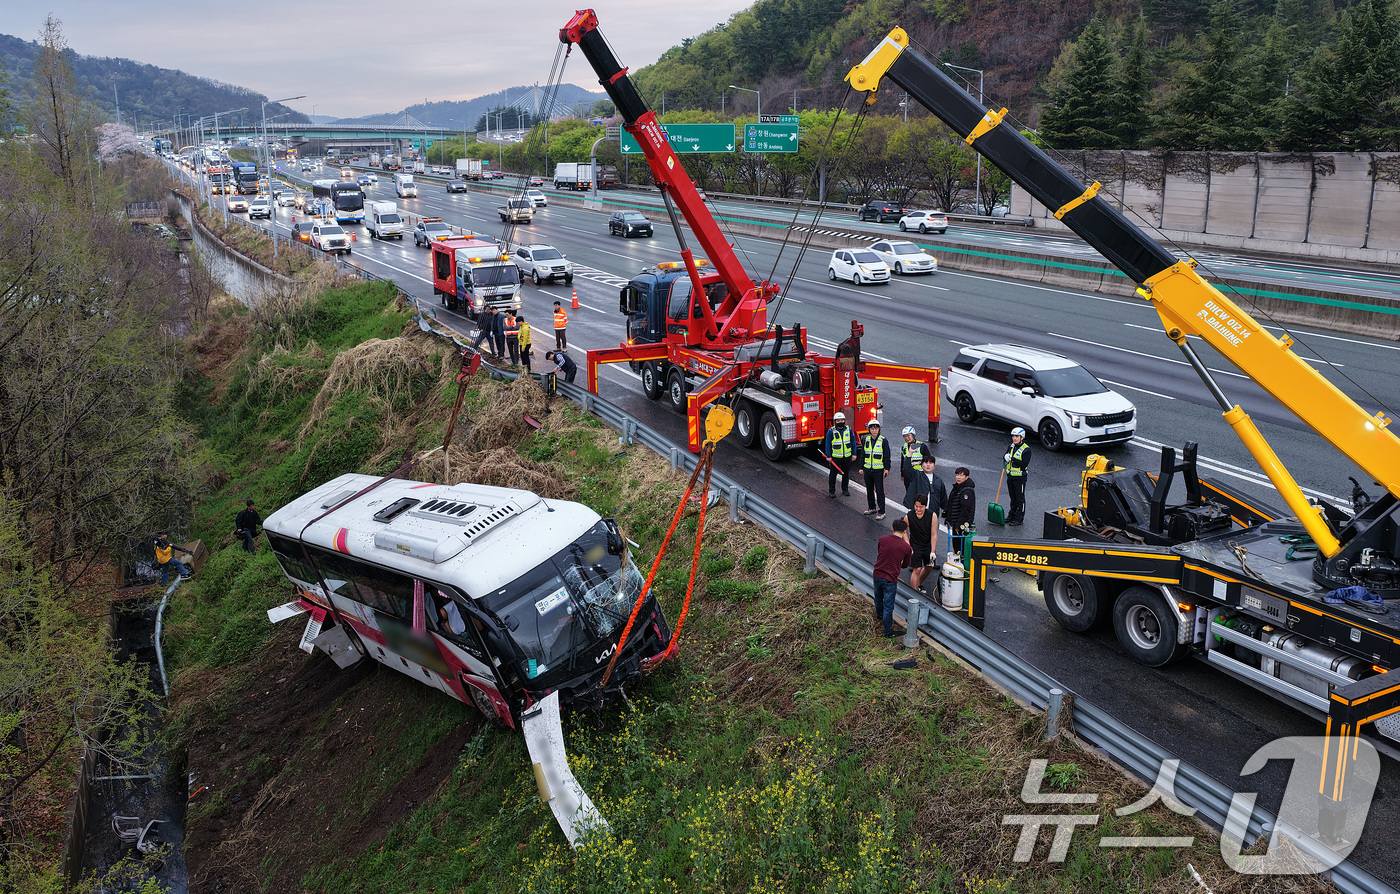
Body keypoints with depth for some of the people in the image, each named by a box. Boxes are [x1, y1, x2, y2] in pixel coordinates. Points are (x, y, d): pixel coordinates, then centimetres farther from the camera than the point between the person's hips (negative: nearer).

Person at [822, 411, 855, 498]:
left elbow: (853, 442, 8)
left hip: (847, 456, 3)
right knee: (833, 474, 2)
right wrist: (828, 456, -6)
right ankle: (831, 491, 12)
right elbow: (827, 444, -3)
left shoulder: (849, 429, 1)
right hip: (835, 457, -3)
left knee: (846, 474, 11)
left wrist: (854, 454, 6)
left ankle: (845, 490, 24)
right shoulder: (831, 431, -7)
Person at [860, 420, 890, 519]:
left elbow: (887, 456, -4)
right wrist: (861, 467, 11)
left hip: (878, 470, -5)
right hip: (868, 469, 5)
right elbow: (862, 454, 13)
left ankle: (881, 511, 1)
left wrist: (887, 468, -8)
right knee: (869, 490, 15)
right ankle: (872, 508, 29)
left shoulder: (883, 441, -7)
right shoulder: (865, 440, 5)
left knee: (879, 491, -4)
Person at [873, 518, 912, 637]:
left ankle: (879, 616, 57)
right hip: (890, 579, -4)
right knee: (888, 606, 8)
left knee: (878, 599, 30)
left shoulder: (882, 539, -6)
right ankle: (888, 631, 23)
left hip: (877, 575, 4)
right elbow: (905, 565, 4)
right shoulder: (906, 548, -12)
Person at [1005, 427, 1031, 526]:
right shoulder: (1012, 446, 6)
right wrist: (1006, 457, -14)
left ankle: (1019, 518, 10)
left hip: (1020, 478, -7)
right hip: (1010, 476, 7)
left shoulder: (1026, 450, -15)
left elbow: (1024, 465, -21)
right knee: (1013, 498, 18)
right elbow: (1005, 457, 10)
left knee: (1020, 498, 3)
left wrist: (1013, 459, -26)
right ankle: (1012, 515, 30)